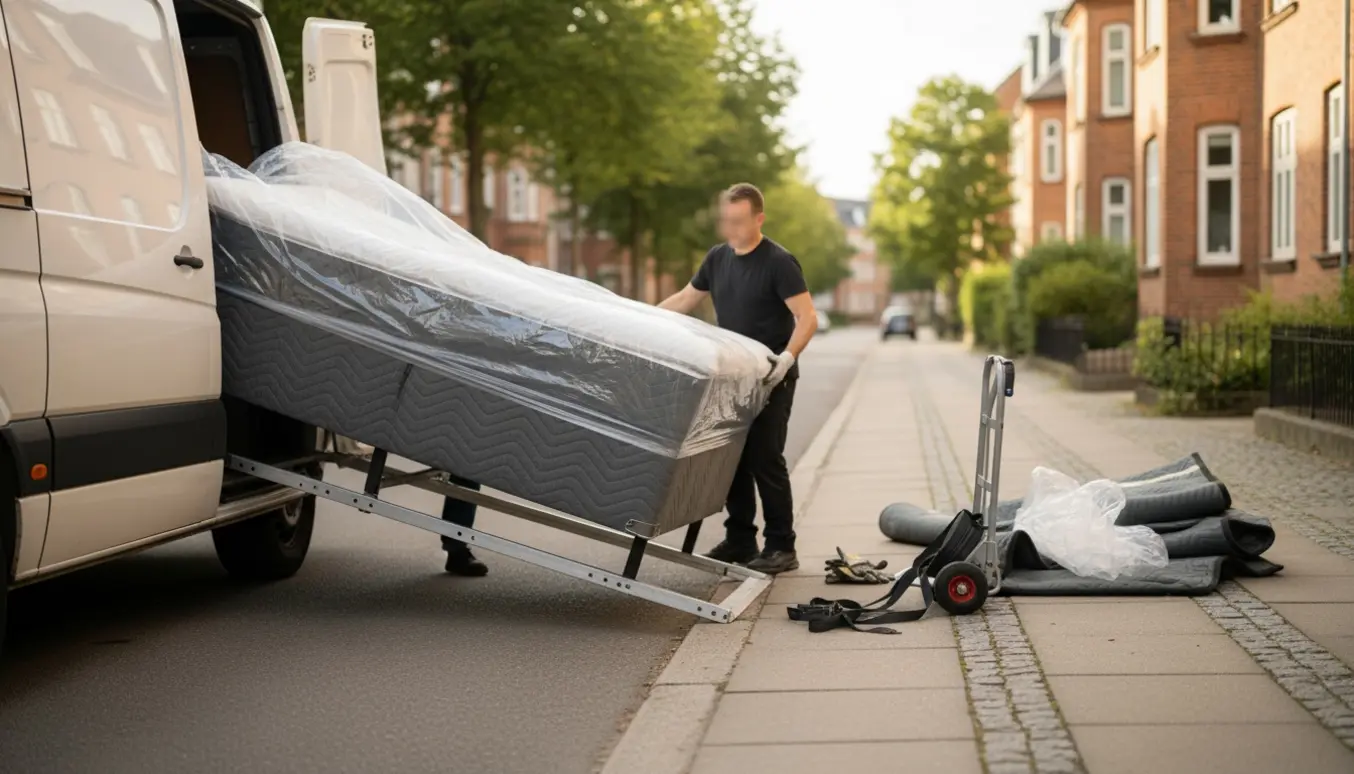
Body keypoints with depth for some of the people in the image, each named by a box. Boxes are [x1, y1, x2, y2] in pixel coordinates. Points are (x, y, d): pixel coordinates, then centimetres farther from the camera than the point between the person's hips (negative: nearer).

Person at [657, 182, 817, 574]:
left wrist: (787, 357, -30)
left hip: (770, 380, -7)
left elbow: (807, 318, -16)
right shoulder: (718, 258, 10)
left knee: (765, 460, -7)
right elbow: (684, 299, 20)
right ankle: (739, 540, 18)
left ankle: (781, 548, 1)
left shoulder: (778, 262, -11)